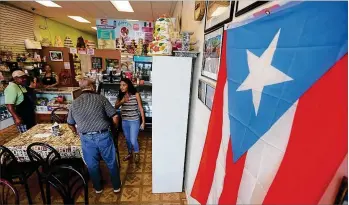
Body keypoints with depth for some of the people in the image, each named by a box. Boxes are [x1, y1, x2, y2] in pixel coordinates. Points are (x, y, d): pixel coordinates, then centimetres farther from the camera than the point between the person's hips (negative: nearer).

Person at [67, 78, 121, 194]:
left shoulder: (74, 103, 7)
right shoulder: (101, 98, -4)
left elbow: (70, 124, 20)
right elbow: (115, 117, -6)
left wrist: (77, 132, 40)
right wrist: (115, 127, 14)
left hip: (86, 138, 3)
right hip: (103, 136, -2)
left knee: (92, 164, 23)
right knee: (111, 162, 16)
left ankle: (98, 187, 43)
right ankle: (116, 186, 34)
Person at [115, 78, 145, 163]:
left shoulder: (136, 94, -12)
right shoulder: (120, 95, 1)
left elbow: (141, 108, -9)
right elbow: (116, 107, 2)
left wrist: (143, 122, -9)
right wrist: (122, 101, -18)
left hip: (134, 121, -4)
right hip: (124, 121, 5)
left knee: (133, 140, -1)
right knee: (127, 139, 18)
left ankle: (137, 154, 29)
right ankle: (130, 153, 43)